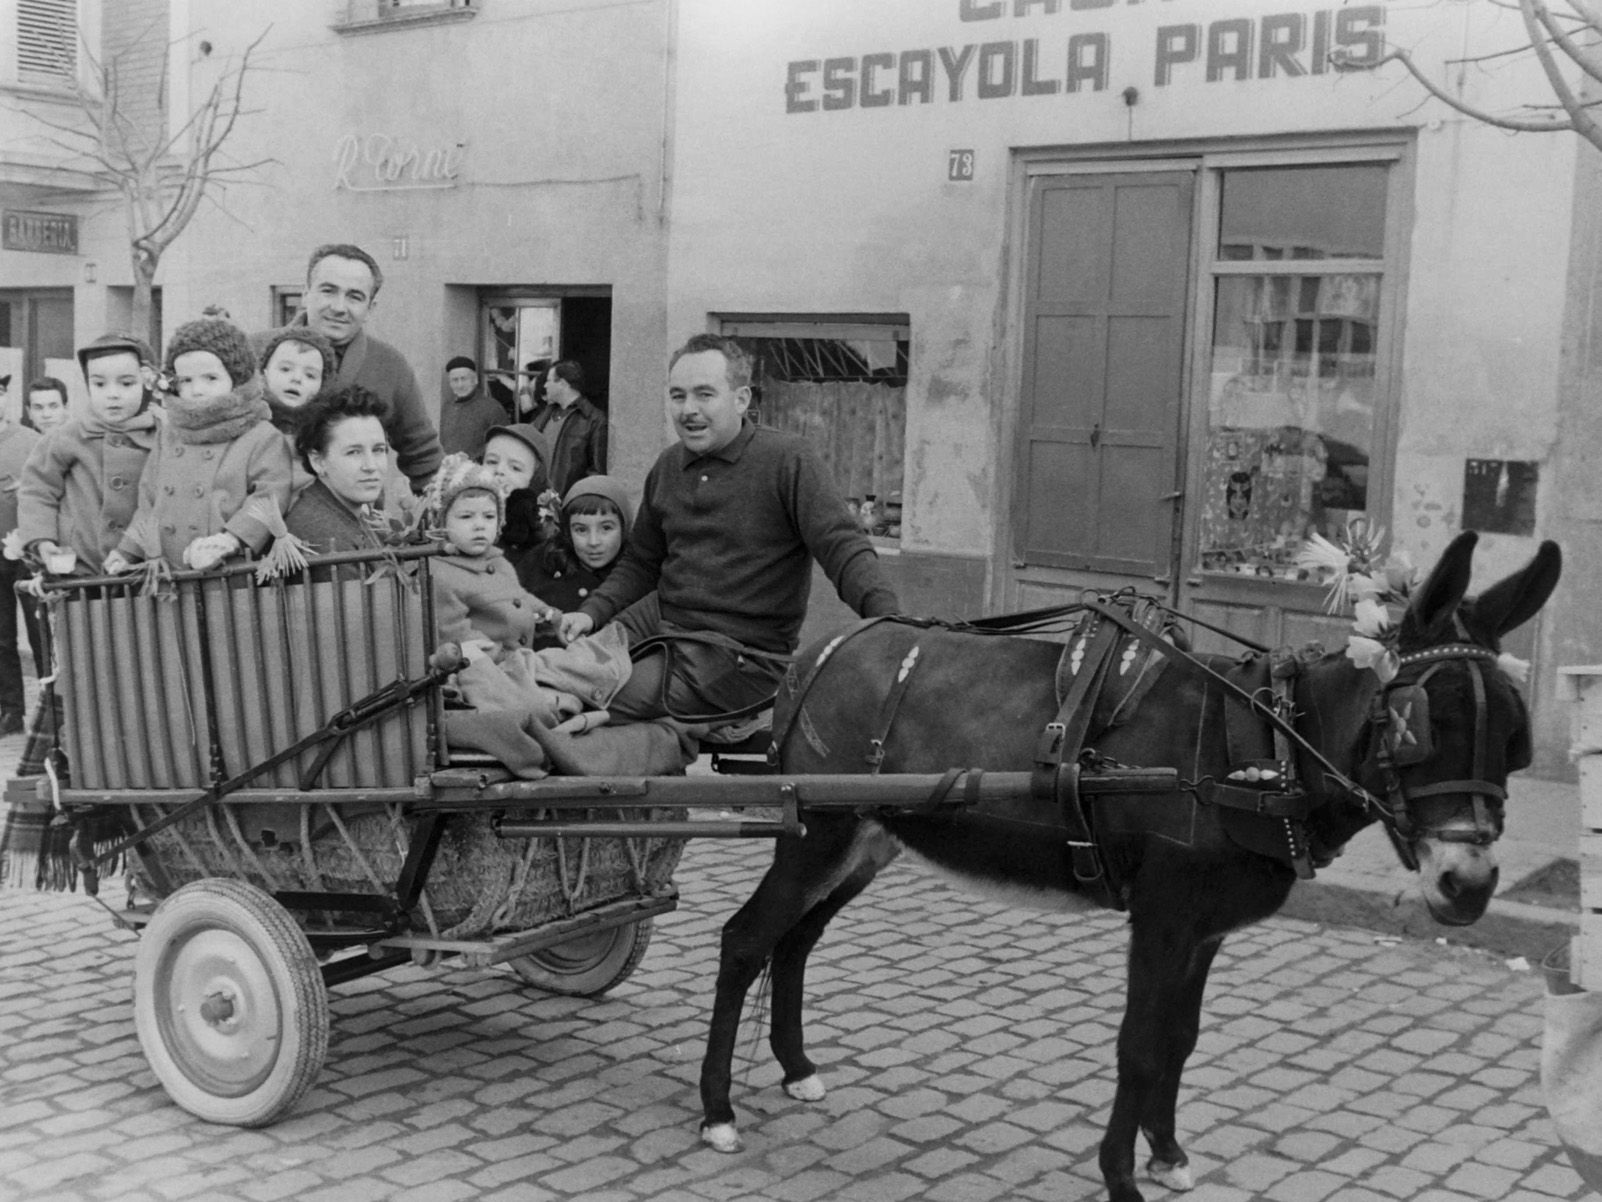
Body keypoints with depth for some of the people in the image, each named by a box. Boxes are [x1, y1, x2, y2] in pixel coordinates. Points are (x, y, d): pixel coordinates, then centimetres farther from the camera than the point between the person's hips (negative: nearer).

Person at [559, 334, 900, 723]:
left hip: (742, 650, -7)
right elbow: (640, 563, 22)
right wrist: (592, 612, 5)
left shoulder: (789, 460, -8)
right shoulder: (667, 467, 13)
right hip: (659, 620, 7)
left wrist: (889, 617, -33)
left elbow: (842, 546, -16)